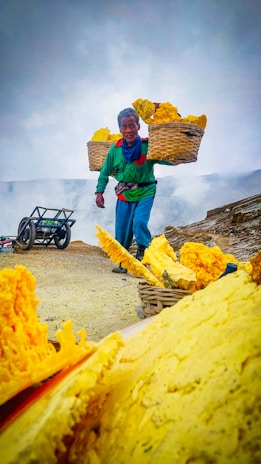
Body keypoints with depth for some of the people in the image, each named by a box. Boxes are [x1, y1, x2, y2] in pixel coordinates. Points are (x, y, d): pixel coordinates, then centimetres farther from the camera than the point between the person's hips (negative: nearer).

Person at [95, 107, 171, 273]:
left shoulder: (147, 146, -13)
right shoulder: (115, 149, -5)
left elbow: (168, 160, -14)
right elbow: (105, 172, 5)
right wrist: (99, 191, -2)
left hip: (145, 193, -3)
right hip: (124, 194, 3)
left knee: (139, 222, -23)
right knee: (121, 229, 6)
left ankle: (143, 253, -2)